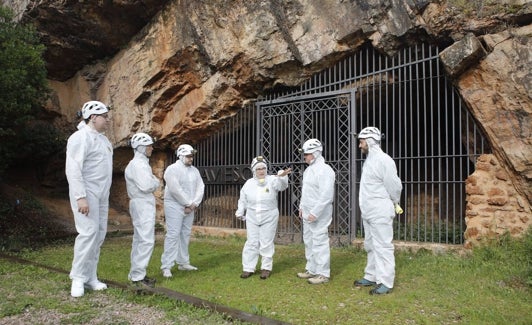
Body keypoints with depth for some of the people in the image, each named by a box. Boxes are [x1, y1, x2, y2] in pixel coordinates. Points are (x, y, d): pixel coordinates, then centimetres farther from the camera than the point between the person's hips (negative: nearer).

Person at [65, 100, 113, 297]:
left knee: (99, 234, 7)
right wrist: (81, 197, -24)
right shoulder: (81, 137, -10)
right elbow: (73, 169, -18)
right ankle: (78, 277, 2)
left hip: (102, 194, 9)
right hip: (86, 193, -8)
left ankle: (90, 277, 15)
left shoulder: (103, 139, 16)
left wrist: (105, 194, 14)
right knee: (88, 232, -11)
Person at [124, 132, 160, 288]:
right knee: (146, 240, -11)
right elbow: (146, 186, -23)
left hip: (142, 204, 11)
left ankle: (135, 274, 21)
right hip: (142, 204, -11)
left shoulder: (140, 163, 18)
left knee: (139, 240, 14)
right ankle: (138, 276, -7)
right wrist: (155, 181, -5)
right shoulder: (138, 164, -14)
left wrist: (152, 182, -3)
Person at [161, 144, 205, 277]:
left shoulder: (194, 170, 12)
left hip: (189, 208, 7)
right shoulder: (172, 169, -10)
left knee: (185, 235, 11)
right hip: (175, 206, -7)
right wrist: (188, 204, -15)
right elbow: (175, 189, -19)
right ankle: (166, 266, -6)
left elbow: (200, 187, 5)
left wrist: (194, 204, -8)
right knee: (173, 235, -9)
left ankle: (183, 263, 21)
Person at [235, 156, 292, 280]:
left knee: (266, 243, 5)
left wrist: (282, 176, -55)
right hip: (252, 218, 3)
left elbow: (281, 185, -33)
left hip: (269, 218, -2)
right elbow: (243, 200, 15)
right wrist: (240, 212, 20)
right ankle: (248, 268, 16)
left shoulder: (272, 180, -10)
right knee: (252, 243, 6)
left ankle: (266, 268, 19)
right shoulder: (249, 183, 2)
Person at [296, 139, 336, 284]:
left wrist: (315, 213, -22)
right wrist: (302, 207, 18)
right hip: (308, 212, 10)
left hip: (319, 214, -9)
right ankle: (312, 270, 28)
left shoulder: (324, 170, -16)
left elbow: (326, 195, -22)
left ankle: (323, 274, 7)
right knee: (308, 241, 16)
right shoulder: (309, 169, 14)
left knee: (320, 242, -3)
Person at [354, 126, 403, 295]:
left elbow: (394, 186, -14)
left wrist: (394, 204, 2)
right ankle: (371, 277, 29)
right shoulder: (369, 160, 13)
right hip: (368, 213, 10)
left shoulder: (383, 160, -16)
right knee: (370, 246, 17)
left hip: (380, 213, -10)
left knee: (382, 247, -2)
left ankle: (385, 283, 7)